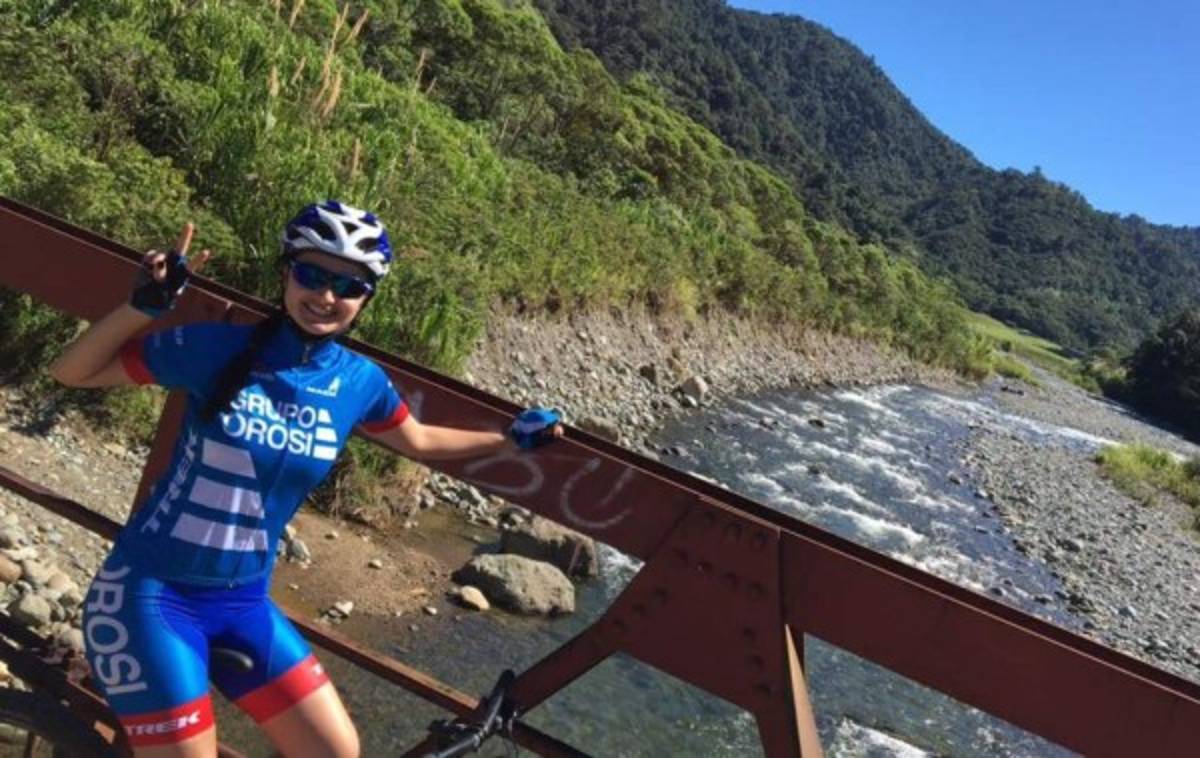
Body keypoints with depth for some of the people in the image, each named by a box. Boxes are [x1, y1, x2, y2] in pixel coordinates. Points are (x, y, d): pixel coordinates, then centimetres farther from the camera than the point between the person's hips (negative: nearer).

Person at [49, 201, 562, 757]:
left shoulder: (359, 382, -4)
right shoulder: (217, 349, -15)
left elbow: (419, 442, 15)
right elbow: (72, 371, -8)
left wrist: (512, 437, 16)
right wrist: (145, 304, -23)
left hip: (244, 602, 5)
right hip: (151, 591, -4)